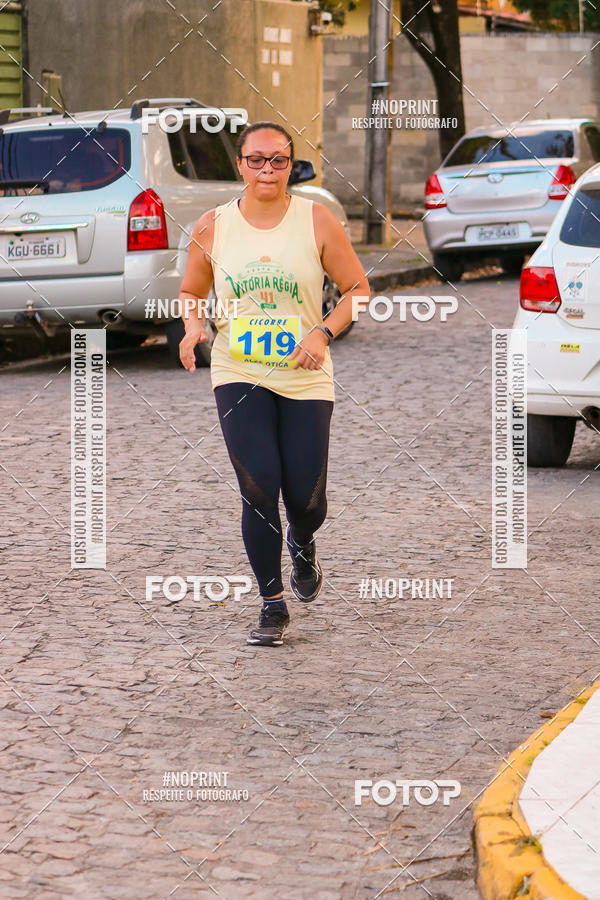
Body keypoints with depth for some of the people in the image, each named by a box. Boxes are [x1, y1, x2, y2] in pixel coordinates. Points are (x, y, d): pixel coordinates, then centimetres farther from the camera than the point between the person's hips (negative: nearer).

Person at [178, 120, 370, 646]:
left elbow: (358, 288, 1)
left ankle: (302, 545, 39)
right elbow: (192, 292, 16)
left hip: (305, 380, 0)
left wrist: (324, 333, -14)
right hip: (239, 376, 0)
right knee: (258, 488, -12)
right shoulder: (212, 228, 1)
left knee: (305, 498, 0)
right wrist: (194, 325, -6)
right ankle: (272, 604, 3)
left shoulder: (317, 221, -3)